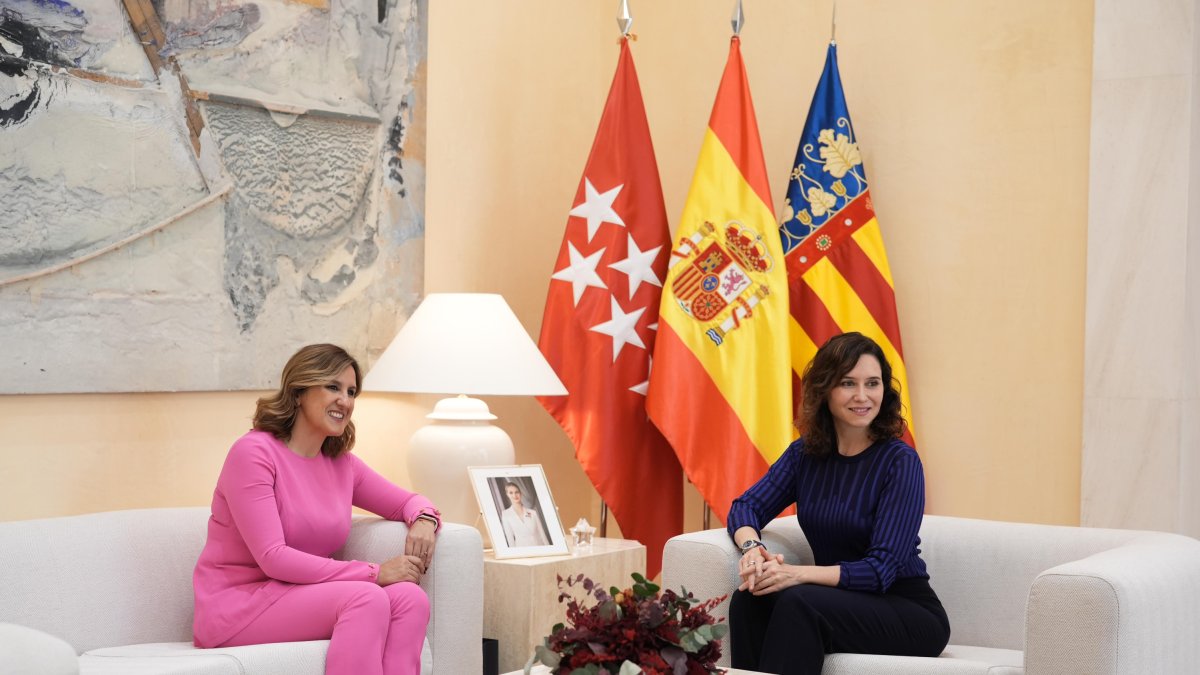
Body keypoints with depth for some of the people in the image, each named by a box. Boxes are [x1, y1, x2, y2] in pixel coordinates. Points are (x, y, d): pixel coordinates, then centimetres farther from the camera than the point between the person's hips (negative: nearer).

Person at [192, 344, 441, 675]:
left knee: (409, 597, -21)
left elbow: (408, 501, 23)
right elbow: (272, 558, -19)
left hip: (300, 599, 7)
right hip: (235, 606, -7)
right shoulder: (254, 452, -12)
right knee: (367, 598, -30)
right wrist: (373, 573, -22)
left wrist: (424, 520, -5)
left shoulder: (341, 464, 10)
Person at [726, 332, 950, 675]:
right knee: (748, 599, -24)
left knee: (798, 602, -32)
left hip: (909, 612, -5)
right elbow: (746, 506, 2)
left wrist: (799, 574, -32)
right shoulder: (805, 454, 4)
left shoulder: (900, 461, -13)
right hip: (840, 601, 5)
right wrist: (752, 548, -22)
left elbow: (881, 570, -19)